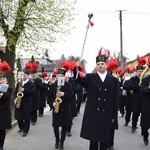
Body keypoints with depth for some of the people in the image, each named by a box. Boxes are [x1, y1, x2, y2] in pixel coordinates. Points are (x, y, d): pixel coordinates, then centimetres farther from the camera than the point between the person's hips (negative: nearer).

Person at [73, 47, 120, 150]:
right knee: (93, 138, 8)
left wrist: (114, 115, 1)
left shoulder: (114, 80, 4)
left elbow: (116, 99, 3)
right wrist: (77, 69, -32)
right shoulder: (90, 77, 4)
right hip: (93, 114, -1)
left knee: (104, 139, 11)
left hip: (107, 115, 1)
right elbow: (79, 80, -14)